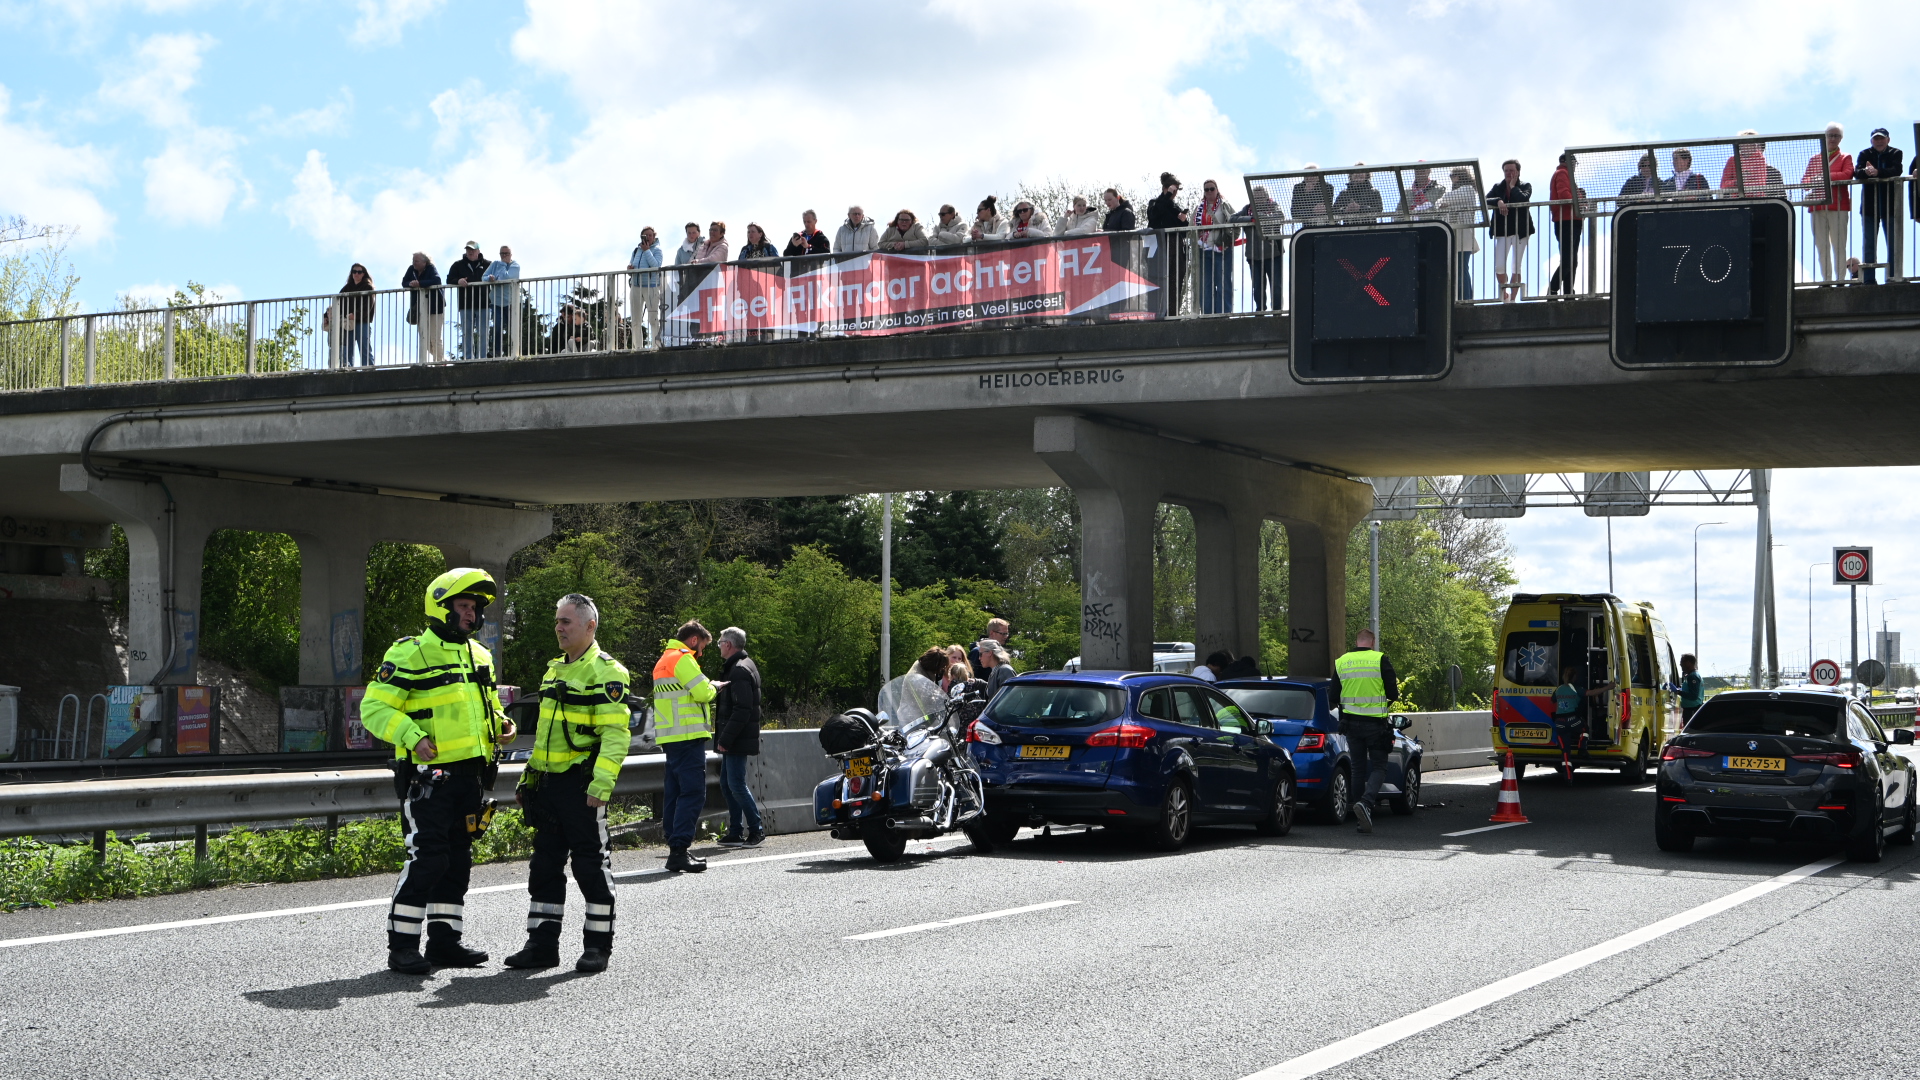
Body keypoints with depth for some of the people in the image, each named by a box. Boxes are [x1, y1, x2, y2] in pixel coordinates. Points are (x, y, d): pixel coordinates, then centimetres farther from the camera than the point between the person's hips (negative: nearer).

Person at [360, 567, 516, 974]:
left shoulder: (479, 655, 16)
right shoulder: (409, 654, -8)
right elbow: (375, 707, -11)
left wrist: (501, 725, 7)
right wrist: (412, 737, -25)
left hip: (470, 773, 8)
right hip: (428, 775, -8)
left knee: (458, 860, 11)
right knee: (427, 859, -10)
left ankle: (444, 940, 20)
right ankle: (402, 947, -2)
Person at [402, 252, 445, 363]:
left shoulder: (431, 269, -9)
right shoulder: (411, 269, 6)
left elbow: (436, 281, -26)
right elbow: (404, 282, 4)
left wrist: (419, 283, -29)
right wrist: (411, 284, -19)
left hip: (434, 308, -6)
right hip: (419, 308, 6)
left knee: (434, 338, -8)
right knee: (423, 338, 4)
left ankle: (440, 360, 3)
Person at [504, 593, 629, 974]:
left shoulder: (606, 672, -9)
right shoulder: (554, 669, 19)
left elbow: (615, 733, -17)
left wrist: (601, 782, -26)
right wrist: (527, 779, 22)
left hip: (581, 785, -8)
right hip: (547, 783, 8)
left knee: (591, 865, -1)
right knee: (544, 865, 10)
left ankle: (598, 946, 7)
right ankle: (542, 943, 16)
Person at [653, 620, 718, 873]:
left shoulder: (664, 660, 23)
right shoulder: (683, 658, -9)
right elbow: (702, 692, -18)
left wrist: (708, 689, 14)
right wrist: (713, 688, 2)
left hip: (670, 738, 10)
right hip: (688, 737, -10)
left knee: (674, 793, 11)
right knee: (693, 793, -12)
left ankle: (676, 851, 14)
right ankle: (678, 850, -19)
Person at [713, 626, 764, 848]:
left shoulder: (740, 671, -15)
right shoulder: (737, 667, 18)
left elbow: (741, 710, -23)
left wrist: (725, 739, -22)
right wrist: (724, 738, 17)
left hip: (738, 741, -11)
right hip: (733, 740, 11)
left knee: (736, 784, -9)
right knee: (727, 784, 12)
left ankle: (757, 830, -3)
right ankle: (736, 833, 15)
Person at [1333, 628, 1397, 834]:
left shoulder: (1340, 663, 5)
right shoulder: (1380, 659, -6)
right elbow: (1393, 693, -8)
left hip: (1351, 722, 3)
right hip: (1375, 723, -3)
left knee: (1359, 768, 11)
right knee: (1378, 767, 3)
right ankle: (1366, 802, -23)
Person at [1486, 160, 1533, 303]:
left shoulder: (1525, 187, 5)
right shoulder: (1497, 187, 11)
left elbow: (1524, 199, -16)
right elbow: (1486, 200, -4)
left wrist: (1513, 187, -5)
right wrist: (1498, 201, -21)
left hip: (1520, 230, -2)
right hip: (1502, 231, 2)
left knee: (1516, 268, -1)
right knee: (1499, 267, -5)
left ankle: (1512, 299, 3)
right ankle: (1504, 295, 17)